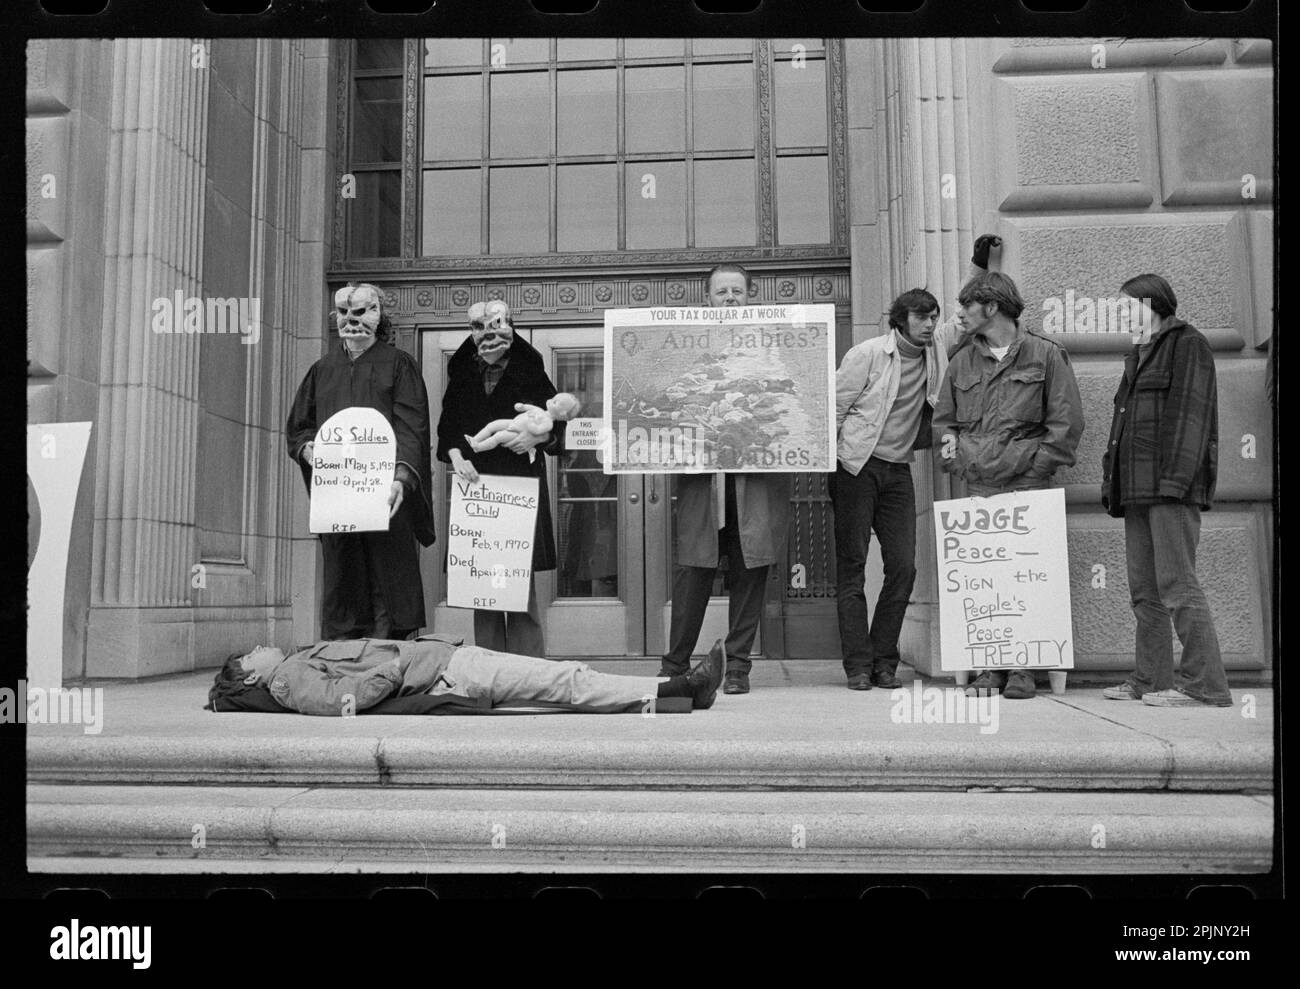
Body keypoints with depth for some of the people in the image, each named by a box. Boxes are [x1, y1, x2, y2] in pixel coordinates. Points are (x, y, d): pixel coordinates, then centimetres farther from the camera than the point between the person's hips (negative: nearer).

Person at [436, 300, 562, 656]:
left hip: (521, 485, -3)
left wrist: (537, 437, -14)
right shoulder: (462, 375, 14)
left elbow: (556, 423, 6)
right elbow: (447, 427, 12)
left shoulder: (529, 372, 5)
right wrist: (456, 456, -6)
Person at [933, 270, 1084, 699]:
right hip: (976, 488, 4)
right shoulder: (962, 363, 18)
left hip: (1025, 487, -4)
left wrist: (1034, 469, -6)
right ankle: (990, 669, 5)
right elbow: (943, 420, 23)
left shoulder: (1045, 354, 4)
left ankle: (1022, 668, 2)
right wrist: (957, 460, 6)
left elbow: (1066, 422, 1)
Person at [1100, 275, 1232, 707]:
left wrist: (1175, 477, -20)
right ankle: (1150, 680, 12)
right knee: (1144, 589, 8)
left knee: (1176, 582, -12)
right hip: (1138, 489, 9)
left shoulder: (1187, 344, -1)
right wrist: (1111, 481, 16)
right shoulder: (1137, 357, 26)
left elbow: (1190, 413, -11)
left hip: (1172, 484, -9)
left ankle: (1204, 684, -10)